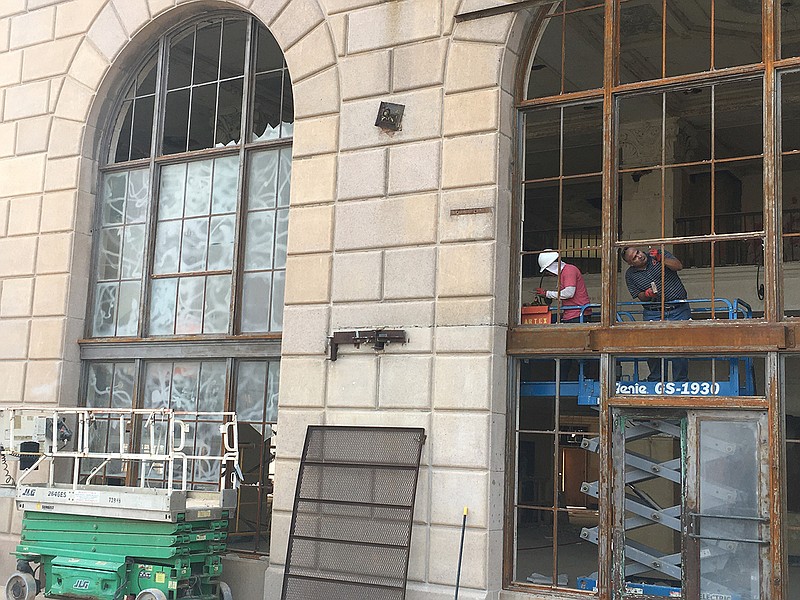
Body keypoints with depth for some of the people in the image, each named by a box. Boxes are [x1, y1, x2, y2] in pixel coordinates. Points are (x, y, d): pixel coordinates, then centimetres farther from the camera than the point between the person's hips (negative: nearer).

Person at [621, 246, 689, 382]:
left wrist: (660, 259, -18)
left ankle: (681, 381, 3)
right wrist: (647, 294, -15)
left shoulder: (659, 254, 3)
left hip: (679, 310, -1)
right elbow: (639, 296, 6)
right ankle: (655, 379, 11)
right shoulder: (630, 275, 5)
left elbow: (678, 266, -7)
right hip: (653, 313, 1)